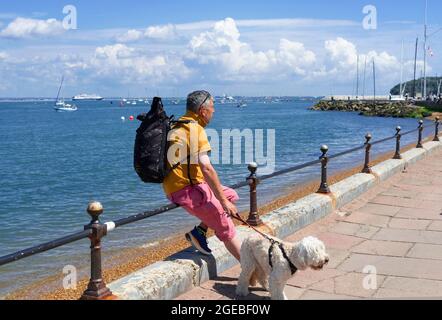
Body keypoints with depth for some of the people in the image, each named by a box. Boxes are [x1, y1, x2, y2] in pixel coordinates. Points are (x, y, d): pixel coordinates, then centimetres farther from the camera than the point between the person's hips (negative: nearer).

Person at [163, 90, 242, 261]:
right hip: (188, 191, -9)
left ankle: (200, 231, 7)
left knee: (231, 195, 19)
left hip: (175, 188, 9)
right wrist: (223, 201, -19)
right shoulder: (195, 129, -15)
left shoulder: (177, 126, 15)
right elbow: (206, 168, -23)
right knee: (227, 230, -4)